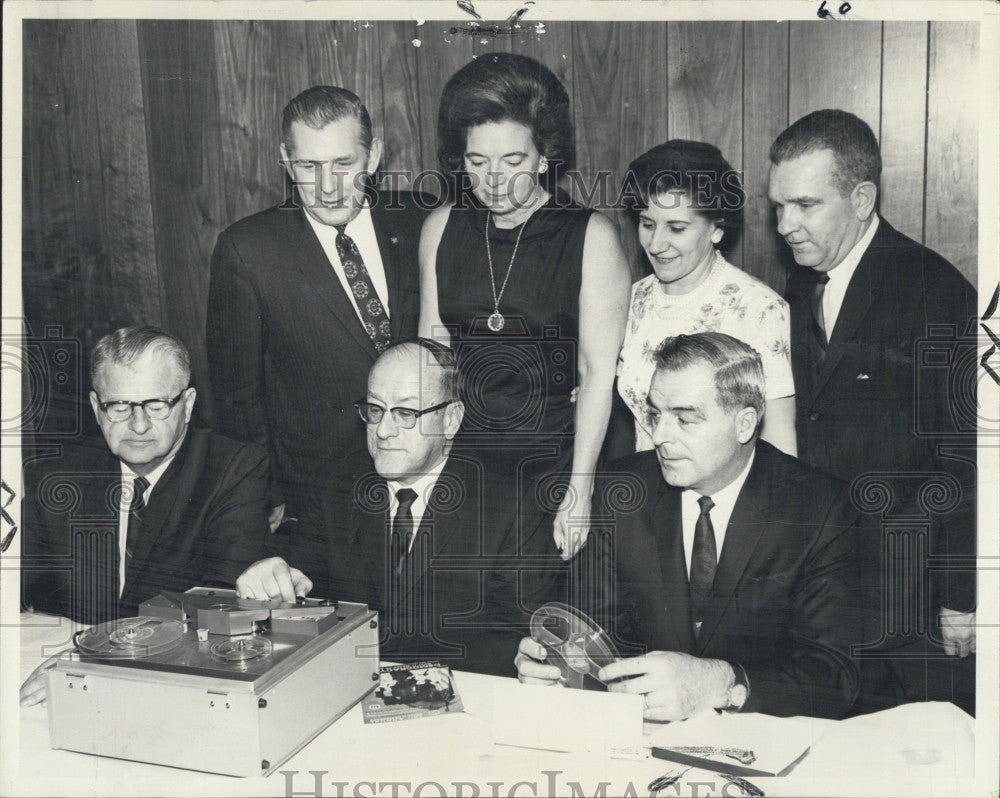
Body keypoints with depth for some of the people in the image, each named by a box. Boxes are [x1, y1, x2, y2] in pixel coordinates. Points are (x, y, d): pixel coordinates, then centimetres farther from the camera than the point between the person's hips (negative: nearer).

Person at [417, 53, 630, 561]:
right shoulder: (441, 228, 4)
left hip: (551, 469, -3)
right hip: (459, 460, 3)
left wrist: (579, 494, -11)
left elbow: (598, 374, -9)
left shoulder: (592, 237, -7)